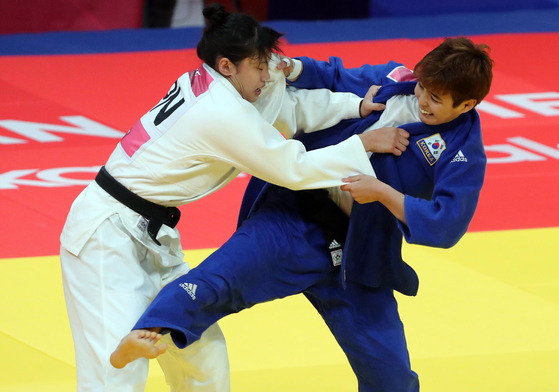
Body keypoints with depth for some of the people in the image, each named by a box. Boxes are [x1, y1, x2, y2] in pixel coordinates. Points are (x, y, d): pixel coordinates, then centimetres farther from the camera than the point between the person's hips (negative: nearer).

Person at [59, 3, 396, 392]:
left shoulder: (201, 84, 6)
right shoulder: (225, 114, -20)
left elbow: (289, 108, 15)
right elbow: (295, 169, -15)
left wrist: (357, 105, 6)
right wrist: (364, 144, -8)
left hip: (147, 236, 10)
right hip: (107, 237, -10)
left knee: (202, 355, 15)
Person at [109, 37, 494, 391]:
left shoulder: (464, 154, -12)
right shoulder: (394, 80, 0)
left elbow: (446, 225, -20)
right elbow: (332, 79, 15)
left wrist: (382, 193, -27)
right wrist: (293, 69, -5)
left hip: (356, 256, -1)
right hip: (295, 216, 1)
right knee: (231, 269, -27)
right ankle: (149, 333, -47)